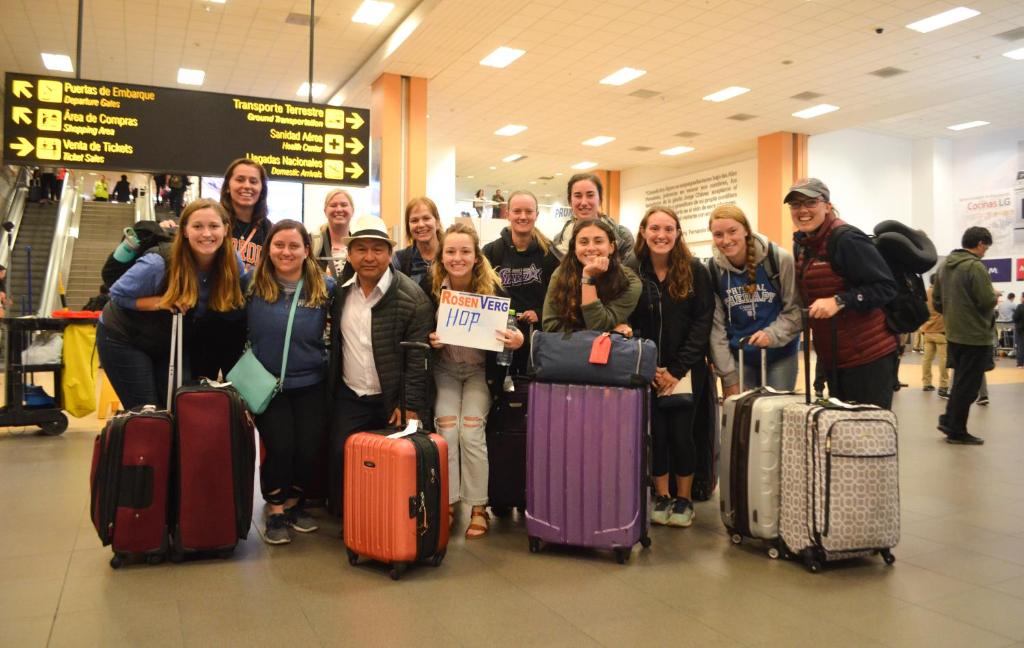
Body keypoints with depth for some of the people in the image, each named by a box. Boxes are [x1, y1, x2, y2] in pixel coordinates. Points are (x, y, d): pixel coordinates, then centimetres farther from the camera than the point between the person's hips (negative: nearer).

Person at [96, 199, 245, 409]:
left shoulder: (232, 265, -15)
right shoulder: (159, 263, -28)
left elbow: (237, 299, 3)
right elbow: (117, 294, -16)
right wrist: (159, 302, -30)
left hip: (171, 344, 5)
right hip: (124, 340, -4)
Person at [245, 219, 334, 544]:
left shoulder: (326, 287, -3)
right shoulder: (252, 286, -5)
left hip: (311, 385, 1)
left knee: (308, 448, -3)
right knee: (280, 446, -11)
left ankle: (294, 502, 27)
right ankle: (275, 509, 15)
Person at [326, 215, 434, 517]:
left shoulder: (413, 298, -15)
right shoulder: (340, 289, 1)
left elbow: (418, 358, -15)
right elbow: (334, 340, 13)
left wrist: (411, 406, -17)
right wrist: (332, 384, 9)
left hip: (392, 400, -4)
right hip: (348, 397, 4)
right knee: (341, 459, 3)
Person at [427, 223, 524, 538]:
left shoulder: (492, 287, -17)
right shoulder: (431, 287, -14)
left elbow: (509, 328, -6)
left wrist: (517, 338, -29)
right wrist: (429, 339, -25)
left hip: (480, 370, -1)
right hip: (445, 369, 1)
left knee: (471, 433, -11)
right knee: (446, 432, -9)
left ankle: (479, 508, 4)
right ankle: (447, 504, 7)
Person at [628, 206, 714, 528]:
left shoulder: (696, 271, -4)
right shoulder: (632, 271, -1)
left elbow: (702, 323, -6)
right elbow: (627, 324, 0)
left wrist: (677, 370, -12)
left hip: (687, 369, -1)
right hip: (648, 370, 1)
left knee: (681, 433, 0)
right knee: (656, 432, 3)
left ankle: (684, 499, 18)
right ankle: (661, 496, 20)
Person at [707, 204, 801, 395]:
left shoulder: (779, 259, -13)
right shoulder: (713, 269, -7)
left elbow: (796, 308, -6)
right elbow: (716, 325, -6)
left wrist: (772, 334, -23)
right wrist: (728, 375, -8)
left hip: (780, 355, -1)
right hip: (738, 358, 2)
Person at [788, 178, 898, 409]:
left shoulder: (847, 239, -16)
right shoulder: (802, 244, 10)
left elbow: (885, 287, -19)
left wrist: (839, 301, -28)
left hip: (868, 359, -8)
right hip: (832, 359, 8)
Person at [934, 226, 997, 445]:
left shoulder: (945, 265, 9)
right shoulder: (975, 266, -17)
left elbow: (936, 300, 13)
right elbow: (988, 301, -21)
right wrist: (995, 296, -1)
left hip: (953, 334, 8)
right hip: (975, 335, -8)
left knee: (960, 380, 20)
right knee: (968, 384, 1)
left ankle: (949, 420, 22)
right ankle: (957, 431, 7)